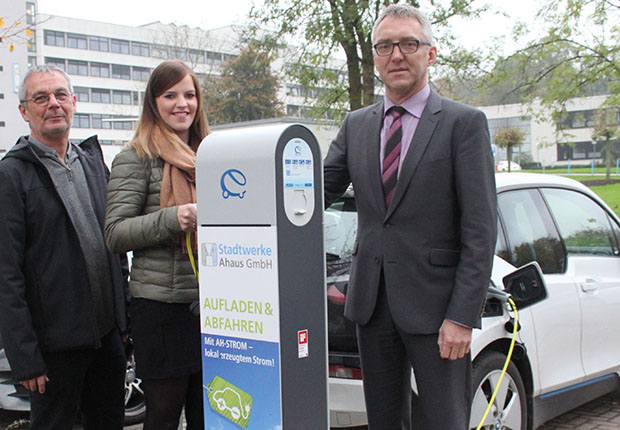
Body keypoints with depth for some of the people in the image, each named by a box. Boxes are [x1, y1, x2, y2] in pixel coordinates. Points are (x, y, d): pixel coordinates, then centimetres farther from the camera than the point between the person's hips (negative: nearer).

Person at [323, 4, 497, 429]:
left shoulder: (464, 123, -4)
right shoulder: (356, 125, 11)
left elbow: (480, 230, -9)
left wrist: (463, 316, -15)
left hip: (435, 306, -4)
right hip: (372, 301, 5)